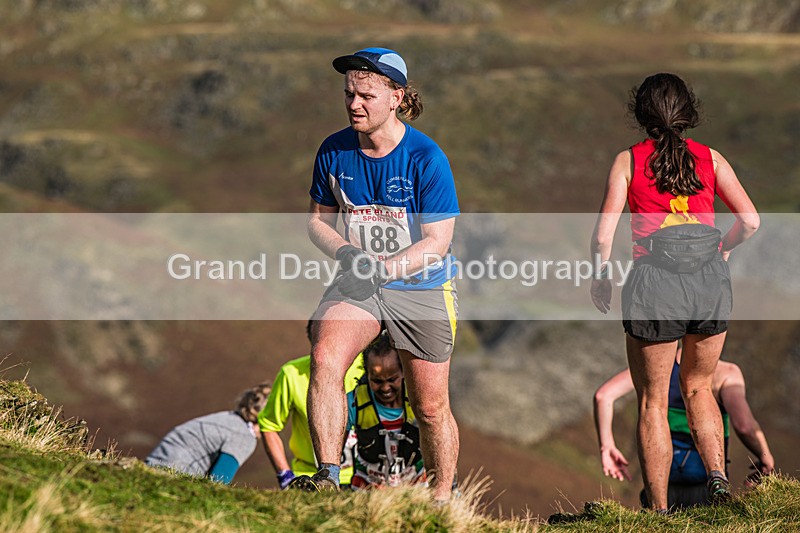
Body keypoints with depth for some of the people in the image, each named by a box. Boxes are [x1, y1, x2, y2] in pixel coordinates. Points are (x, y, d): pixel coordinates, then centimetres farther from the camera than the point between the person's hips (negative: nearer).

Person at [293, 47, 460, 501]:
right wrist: (345, 252, -13)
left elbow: (437, 240, -16)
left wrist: (384, 268, -31)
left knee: (431, 407, 6)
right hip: (358, 282, 3)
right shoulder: (334, 151, -4)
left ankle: (443, 498, 26)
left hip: (423, 288, -2)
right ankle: (328, 477, -26)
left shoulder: (426, 158, -16)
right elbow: (318, 218, 9)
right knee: (325, 358, -26)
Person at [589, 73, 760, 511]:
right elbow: (749, 220, 3)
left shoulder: (629, 160, 2)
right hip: (711, 280, 3)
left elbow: (603, 233, -5)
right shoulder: (709, 158, 8)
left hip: (655, 282, -3)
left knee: (653, 402, 10)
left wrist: (599, 277, 11)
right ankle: (716, 472, 5)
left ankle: (659, 509, 10)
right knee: (698, 388, 24)